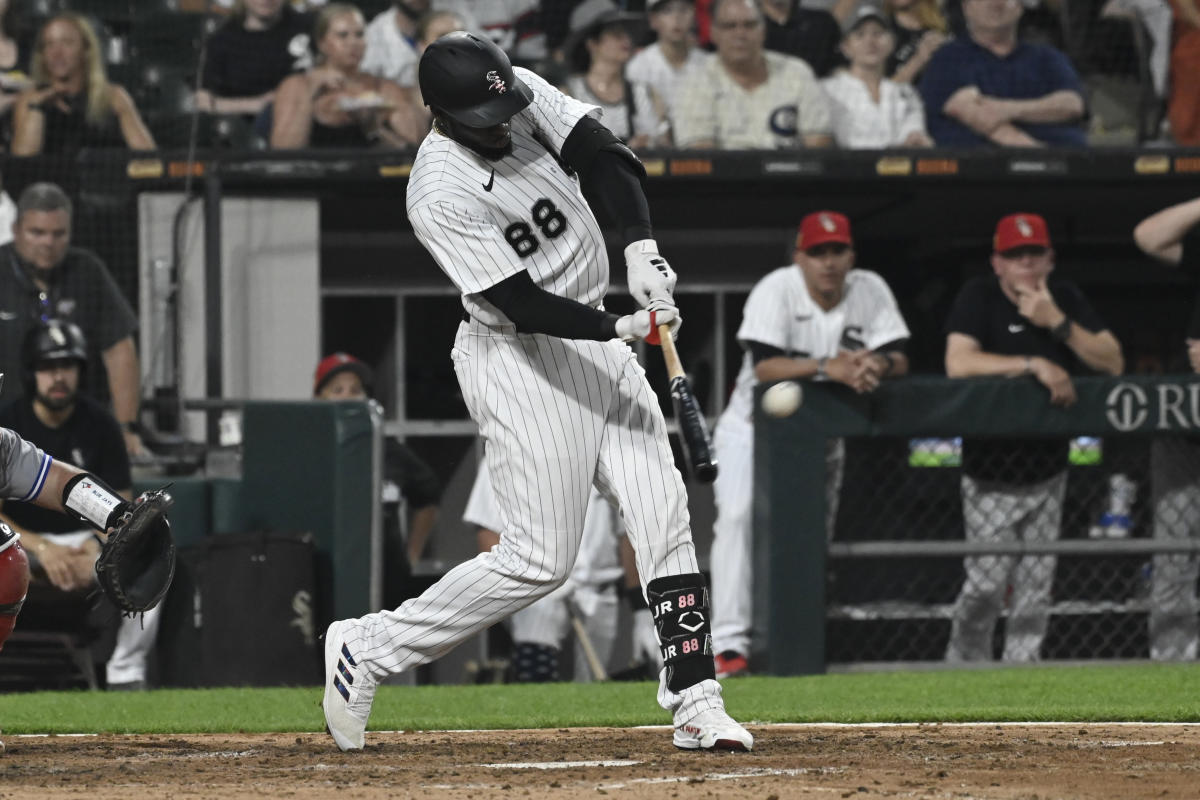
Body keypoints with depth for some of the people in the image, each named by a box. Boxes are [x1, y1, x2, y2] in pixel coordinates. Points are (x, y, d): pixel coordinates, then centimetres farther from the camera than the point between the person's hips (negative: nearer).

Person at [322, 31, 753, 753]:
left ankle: (696, 705, -1)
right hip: (518, 360, -7)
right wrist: (621, 328, -37)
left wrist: (642, 247, -28)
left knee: (665, 516, -2)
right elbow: (522, 303, -26)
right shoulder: (441, 195, -24)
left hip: (594, 338, 7)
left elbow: (607, 158, -12)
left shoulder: (528, 97, -5)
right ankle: (367, 650, 6)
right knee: (540, 559, -7)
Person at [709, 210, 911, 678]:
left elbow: (899, 361, -14)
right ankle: (729, 643, -29)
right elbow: (764, 366, -32)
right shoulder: (776, 290, -20)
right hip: (755, 426, -4)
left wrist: (878, 365, -38)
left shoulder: (869, 291, -9)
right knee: (737, 516, -25)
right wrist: (826, 367, -45)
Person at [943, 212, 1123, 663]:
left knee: (1036, 586, 5)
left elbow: (1113, 363, -4)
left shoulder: (1066, 298, 3)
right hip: (991, 477, -4)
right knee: (986, 587, -6)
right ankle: (965, 665, 13)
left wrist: (1057, 323, -17)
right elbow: (958, 363, -25)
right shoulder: (979, 297, -9)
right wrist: (1036, 364, -28)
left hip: (1048, 471, 4)